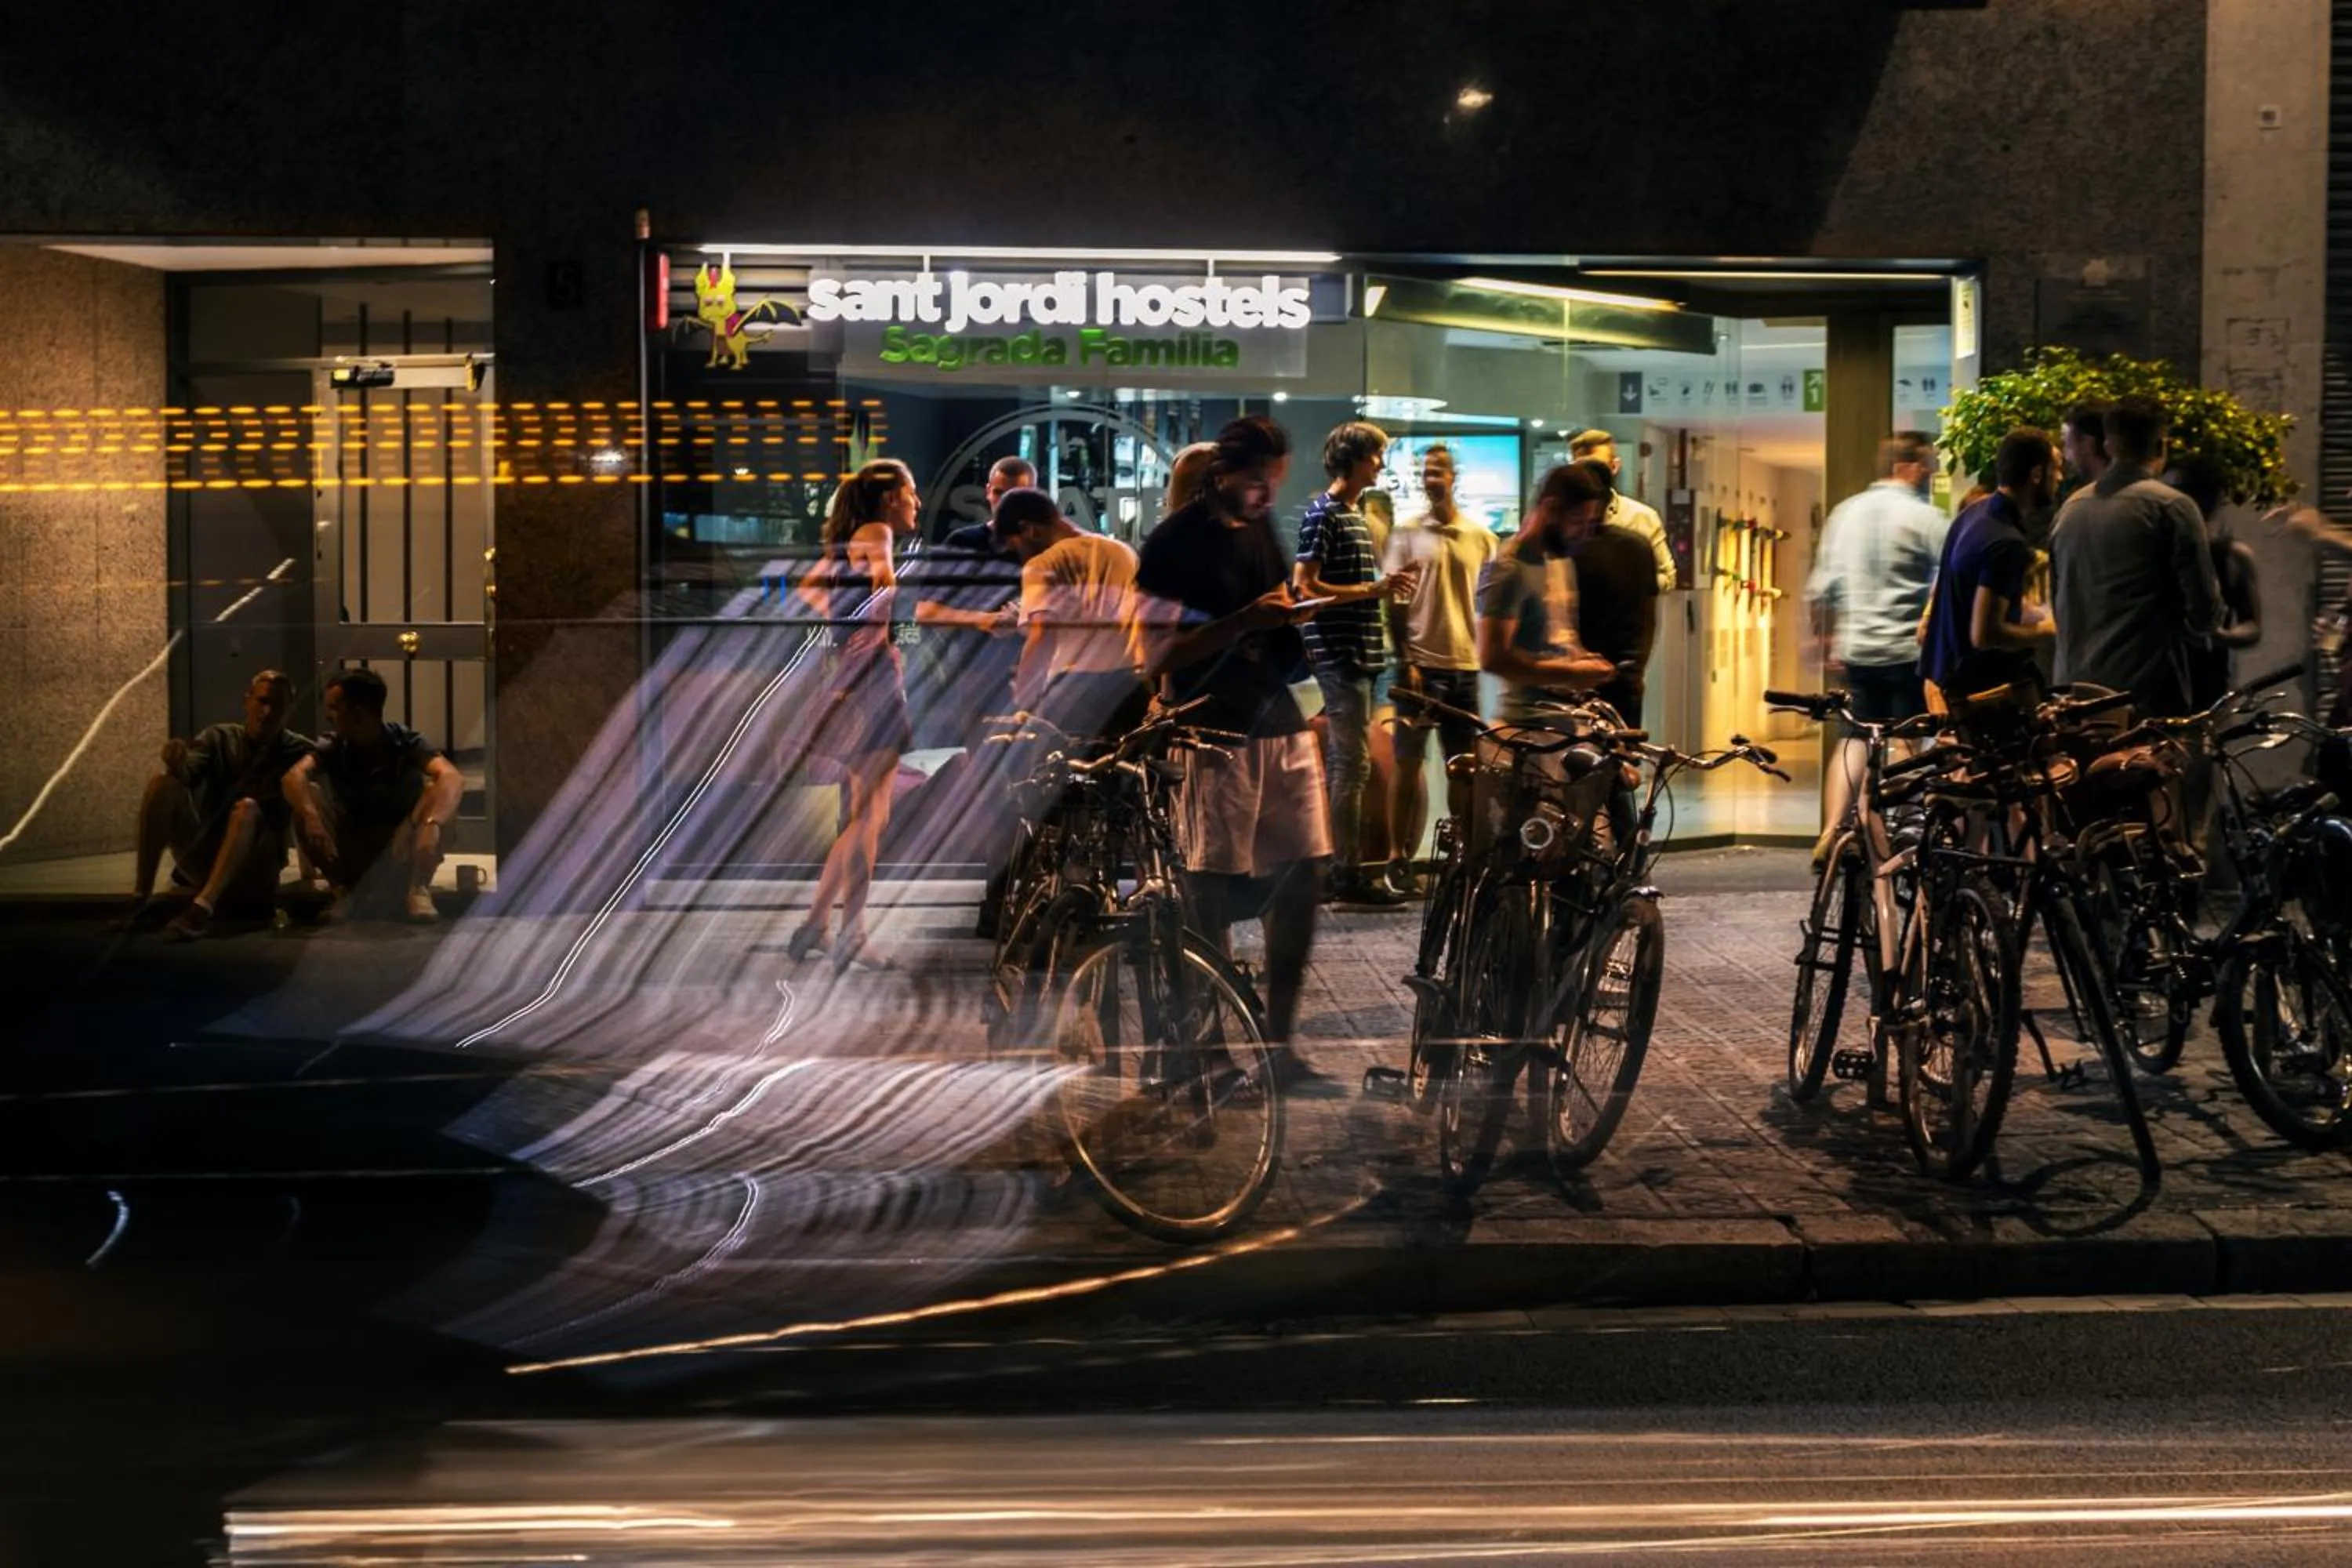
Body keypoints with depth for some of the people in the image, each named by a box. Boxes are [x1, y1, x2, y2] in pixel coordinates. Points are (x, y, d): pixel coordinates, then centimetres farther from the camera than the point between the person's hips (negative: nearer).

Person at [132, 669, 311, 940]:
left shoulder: (298, 752, 3)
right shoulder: (218, 737, 9)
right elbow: (188, 774, -13)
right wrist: (178, 762, -34)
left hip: (254, 869, -3)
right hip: (203, 859, 3)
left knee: (247, 808, -33)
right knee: (163, 784, -18)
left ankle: (202, 908, -51)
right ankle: (140, 899, -25)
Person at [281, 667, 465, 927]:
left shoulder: (405, 742, -16)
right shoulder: (334, 746, -8)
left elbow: (453, 778, -35)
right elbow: (294, 776, -27)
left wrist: (431, 825, -54)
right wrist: (311, 816, -48)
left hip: (400, 845, -2)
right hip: (351, 847, 2)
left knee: (434, 790, -27)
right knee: (307, 794, -21)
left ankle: (417, 890, -24)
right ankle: (340, 887, -10)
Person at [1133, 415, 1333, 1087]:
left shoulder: (1262, 528, 14)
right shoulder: (1177, 542, -8)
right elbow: (1159, 654, -13)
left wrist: (1292, 616, 6)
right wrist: (1245, 622, -21)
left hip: (1282, 726, 7)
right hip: (1216, 735, -7)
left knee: (1300, 880, 5)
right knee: (1215, 894, -1)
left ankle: (1280, 1041, 15)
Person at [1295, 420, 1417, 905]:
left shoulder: (1353, 514, 18)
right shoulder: (1322, 514, -11)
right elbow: (1304, 587, -18)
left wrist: (1385, 585, 12)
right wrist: (1372, 590, -20)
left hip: (1357, 653, 10)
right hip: (1339, 652, -10)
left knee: (1341, 764, 12)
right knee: (1352, 763, -9)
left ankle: (1339, 867, 17)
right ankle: (1349, 873, -7)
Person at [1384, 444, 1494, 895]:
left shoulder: (1480, 538, 9)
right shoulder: (1407, 535, 2)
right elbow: (1394, 603, 0)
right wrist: (1405, 660, -9)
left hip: (1466, 664, 2)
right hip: (1421, 663, -2)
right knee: (1409, 761, 0)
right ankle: (1398, 857, 4)